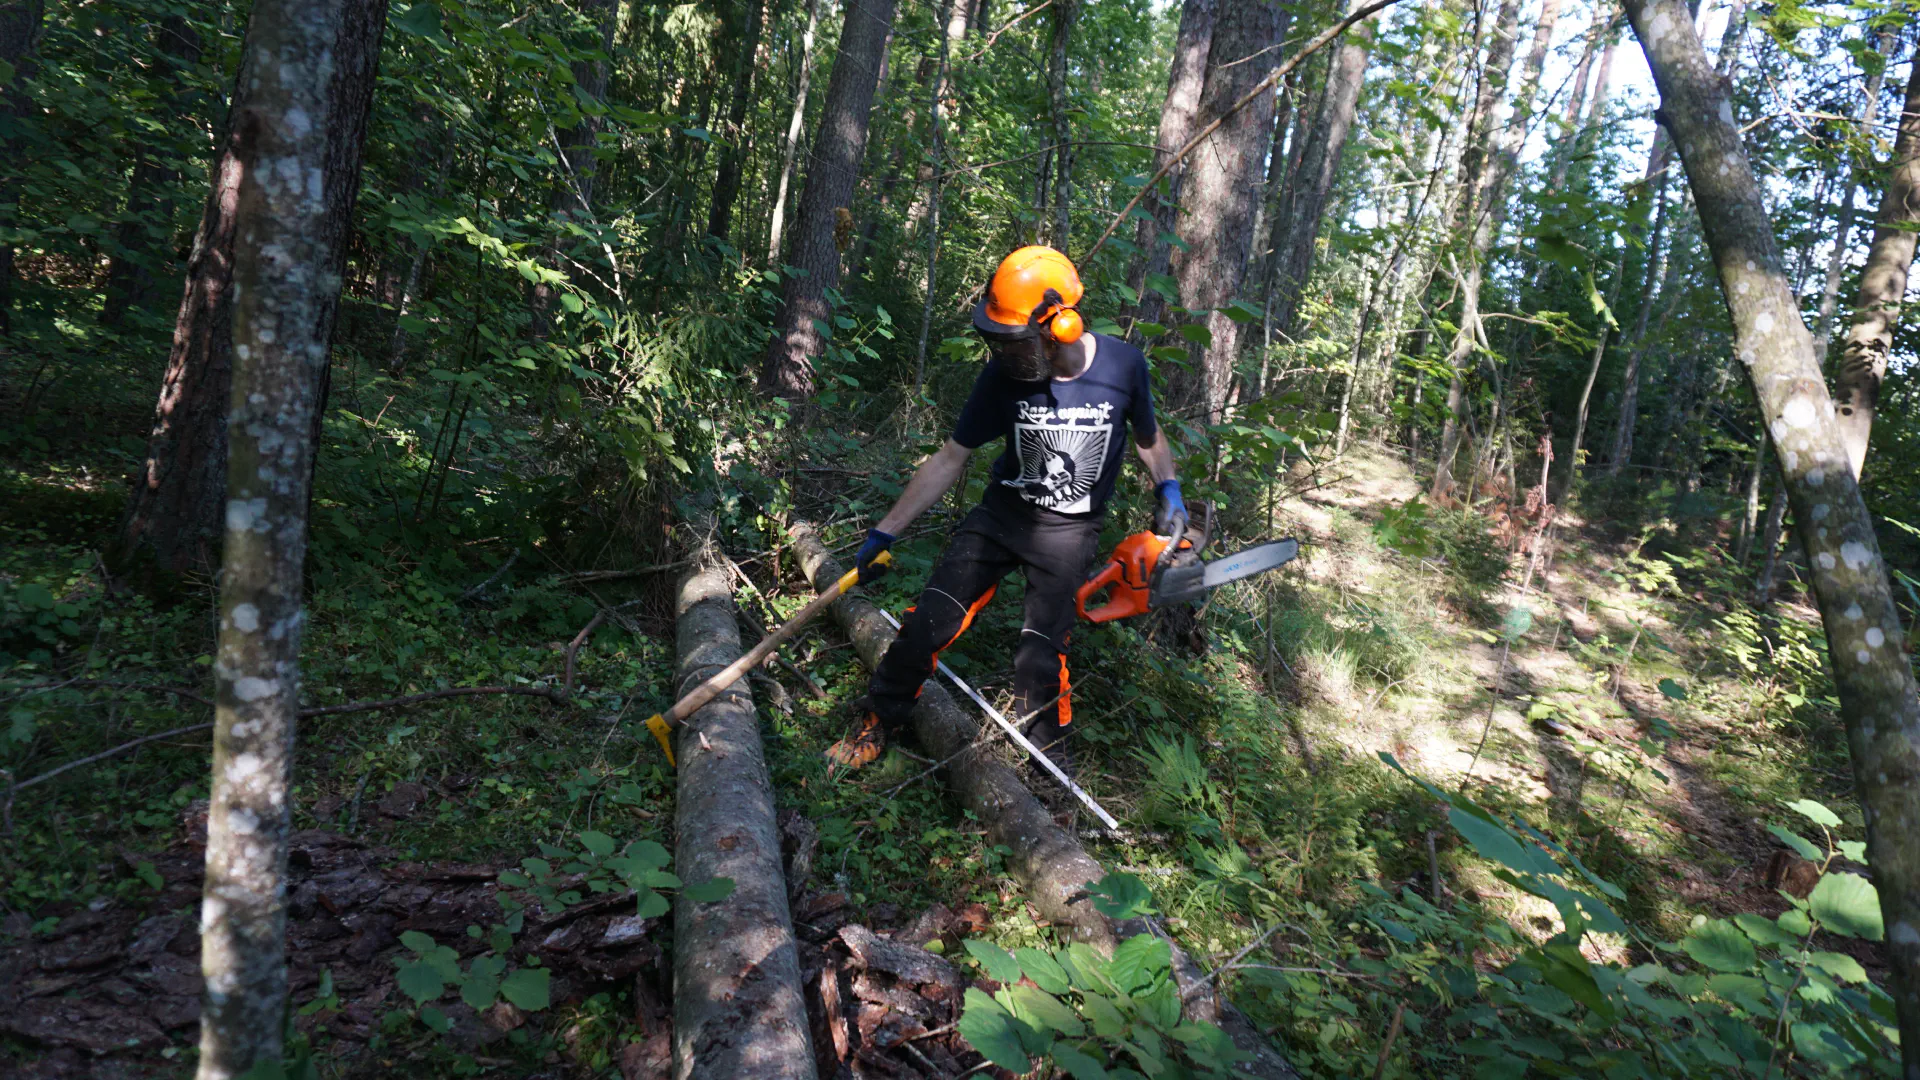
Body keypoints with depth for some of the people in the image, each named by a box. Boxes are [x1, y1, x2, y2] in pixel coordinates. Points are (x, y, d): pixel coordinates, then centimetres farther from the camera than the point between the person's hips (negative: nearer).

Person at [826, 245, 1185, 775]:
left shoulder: (1123, 365, -17)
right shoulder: (1004, 374, -16)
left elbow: (1148, 434, 5)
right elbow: (950, 459, -9)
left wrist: (1168, 492, -10)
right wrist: (884, 533, -8)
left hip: (1069, 532, -1)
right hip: (1002, 512, 1)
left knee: (1041, 655, -9)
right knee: (928, 623, -6)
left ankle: (1046, 764, 13)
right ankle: (875, 726, 14)